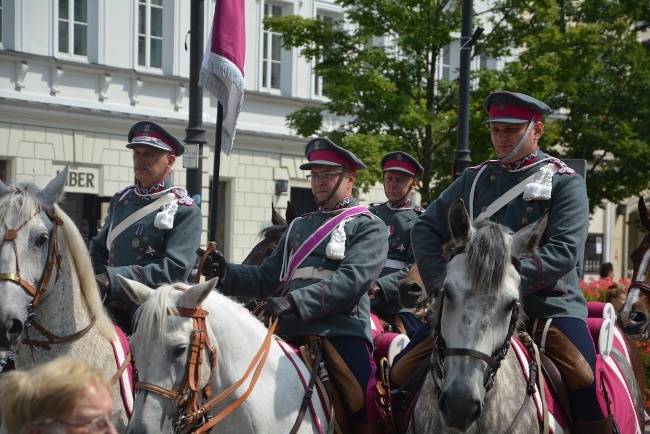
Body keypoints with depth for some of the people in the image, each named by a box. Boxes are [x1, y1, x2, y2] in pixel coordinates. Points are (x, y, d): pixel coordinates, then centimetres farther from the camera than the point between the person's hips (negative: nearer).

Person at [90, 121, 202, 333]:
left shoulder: (186, 212, -4)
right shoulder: (120, 200, 16)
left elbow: (175, 269, -15)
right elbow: (98, 248, 29)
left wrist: (113, 278, -21)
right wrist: (96, 281, 5)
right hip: (112, 310, 5)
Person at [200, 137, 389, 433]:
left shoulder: (368, 227, 5)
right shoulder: (299, 227, 25)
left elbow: (351, 279, -12)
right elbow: (268, 277, 20)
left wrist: (296, 301, -25)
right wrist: (227, 273, 0)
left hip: (342, 332, -6)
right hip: (289, 333, 6)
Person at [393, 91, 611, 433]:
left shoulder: (565, 183, 0)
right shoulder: (474, 179, 13)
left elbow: (564, 251, -13)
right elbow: (424, 230, 11)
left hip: (548, 305, -4)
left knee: (591, 385, -27)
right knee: (402, 372, -5)